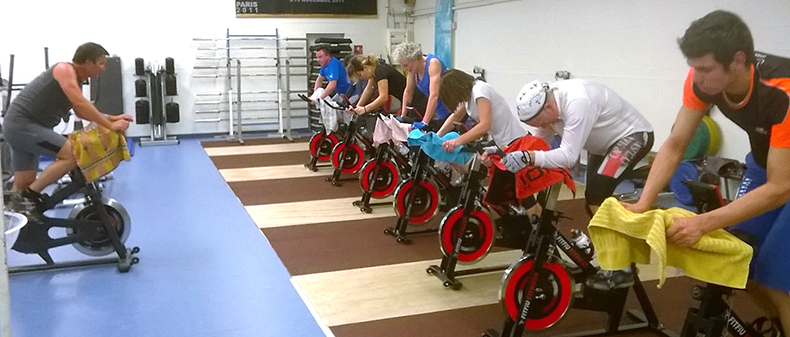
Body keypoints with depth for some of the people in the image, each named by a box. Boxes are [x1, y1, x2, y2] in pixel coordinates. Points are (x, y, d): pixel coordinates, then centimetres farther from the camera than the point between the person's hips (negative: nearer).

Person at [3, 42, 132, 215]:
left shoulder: (75, 79, 15)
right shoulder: (64, 70, -13)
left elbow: (80, 111, 24)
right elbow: (80, 104, -24)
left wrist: (111, 118, 14)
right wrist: (110, 126, -22)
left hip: (20, 125, 10)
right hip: (22, 124, -10)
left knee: (24, 184, 14)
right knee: (72, 154, -20)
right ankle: (29, 195, -12)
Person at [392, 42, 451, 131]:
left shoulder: (432, 63, -23)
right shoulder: (413, 68, -1)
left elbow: (434, 95, -31)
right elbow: (408, 92, 10)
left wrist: (425, 122, -36)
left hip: (451, 110, -7)